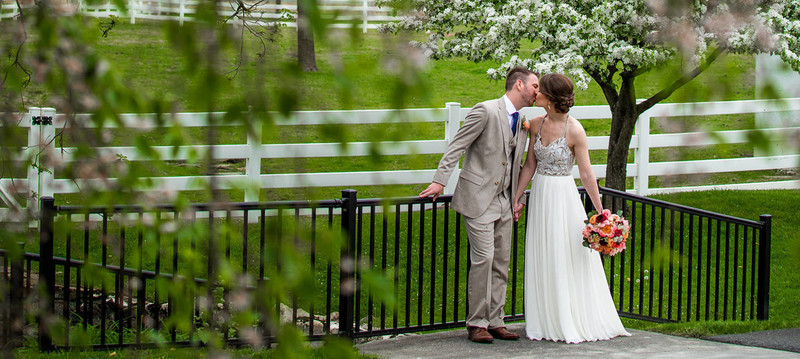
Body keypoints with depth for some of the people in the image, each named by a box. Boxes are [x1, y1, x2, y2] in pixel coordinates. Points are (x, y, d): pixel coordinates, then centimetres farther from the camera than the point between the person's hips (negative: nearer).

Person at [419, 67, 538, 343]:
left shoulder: (523, 121, 14)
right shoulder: (486, 111, -11)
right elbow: (457, 147, -11)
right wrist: (440, 181, -17)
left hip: (504, 202, 8)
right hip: (479, 198, -8)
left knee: (501, 262, 7)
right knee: (483, 259, -11)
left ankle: (495, 322, 13)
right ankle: (477, 324, -3)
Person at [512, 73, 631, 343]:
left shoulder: (574, 130, -15)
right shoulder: (537, 124, 2)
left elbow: (586, 174, -13)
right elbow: (530, 165, 10)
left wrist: (600, 212, -12)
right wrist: (515, 199, 10)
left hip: (563, 197, -6)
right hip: (539, 196, 6)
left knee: (570, 260, 0)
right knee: (542, 262, 9)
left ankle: (575, 323, 11)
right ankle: (548, 323, 17)